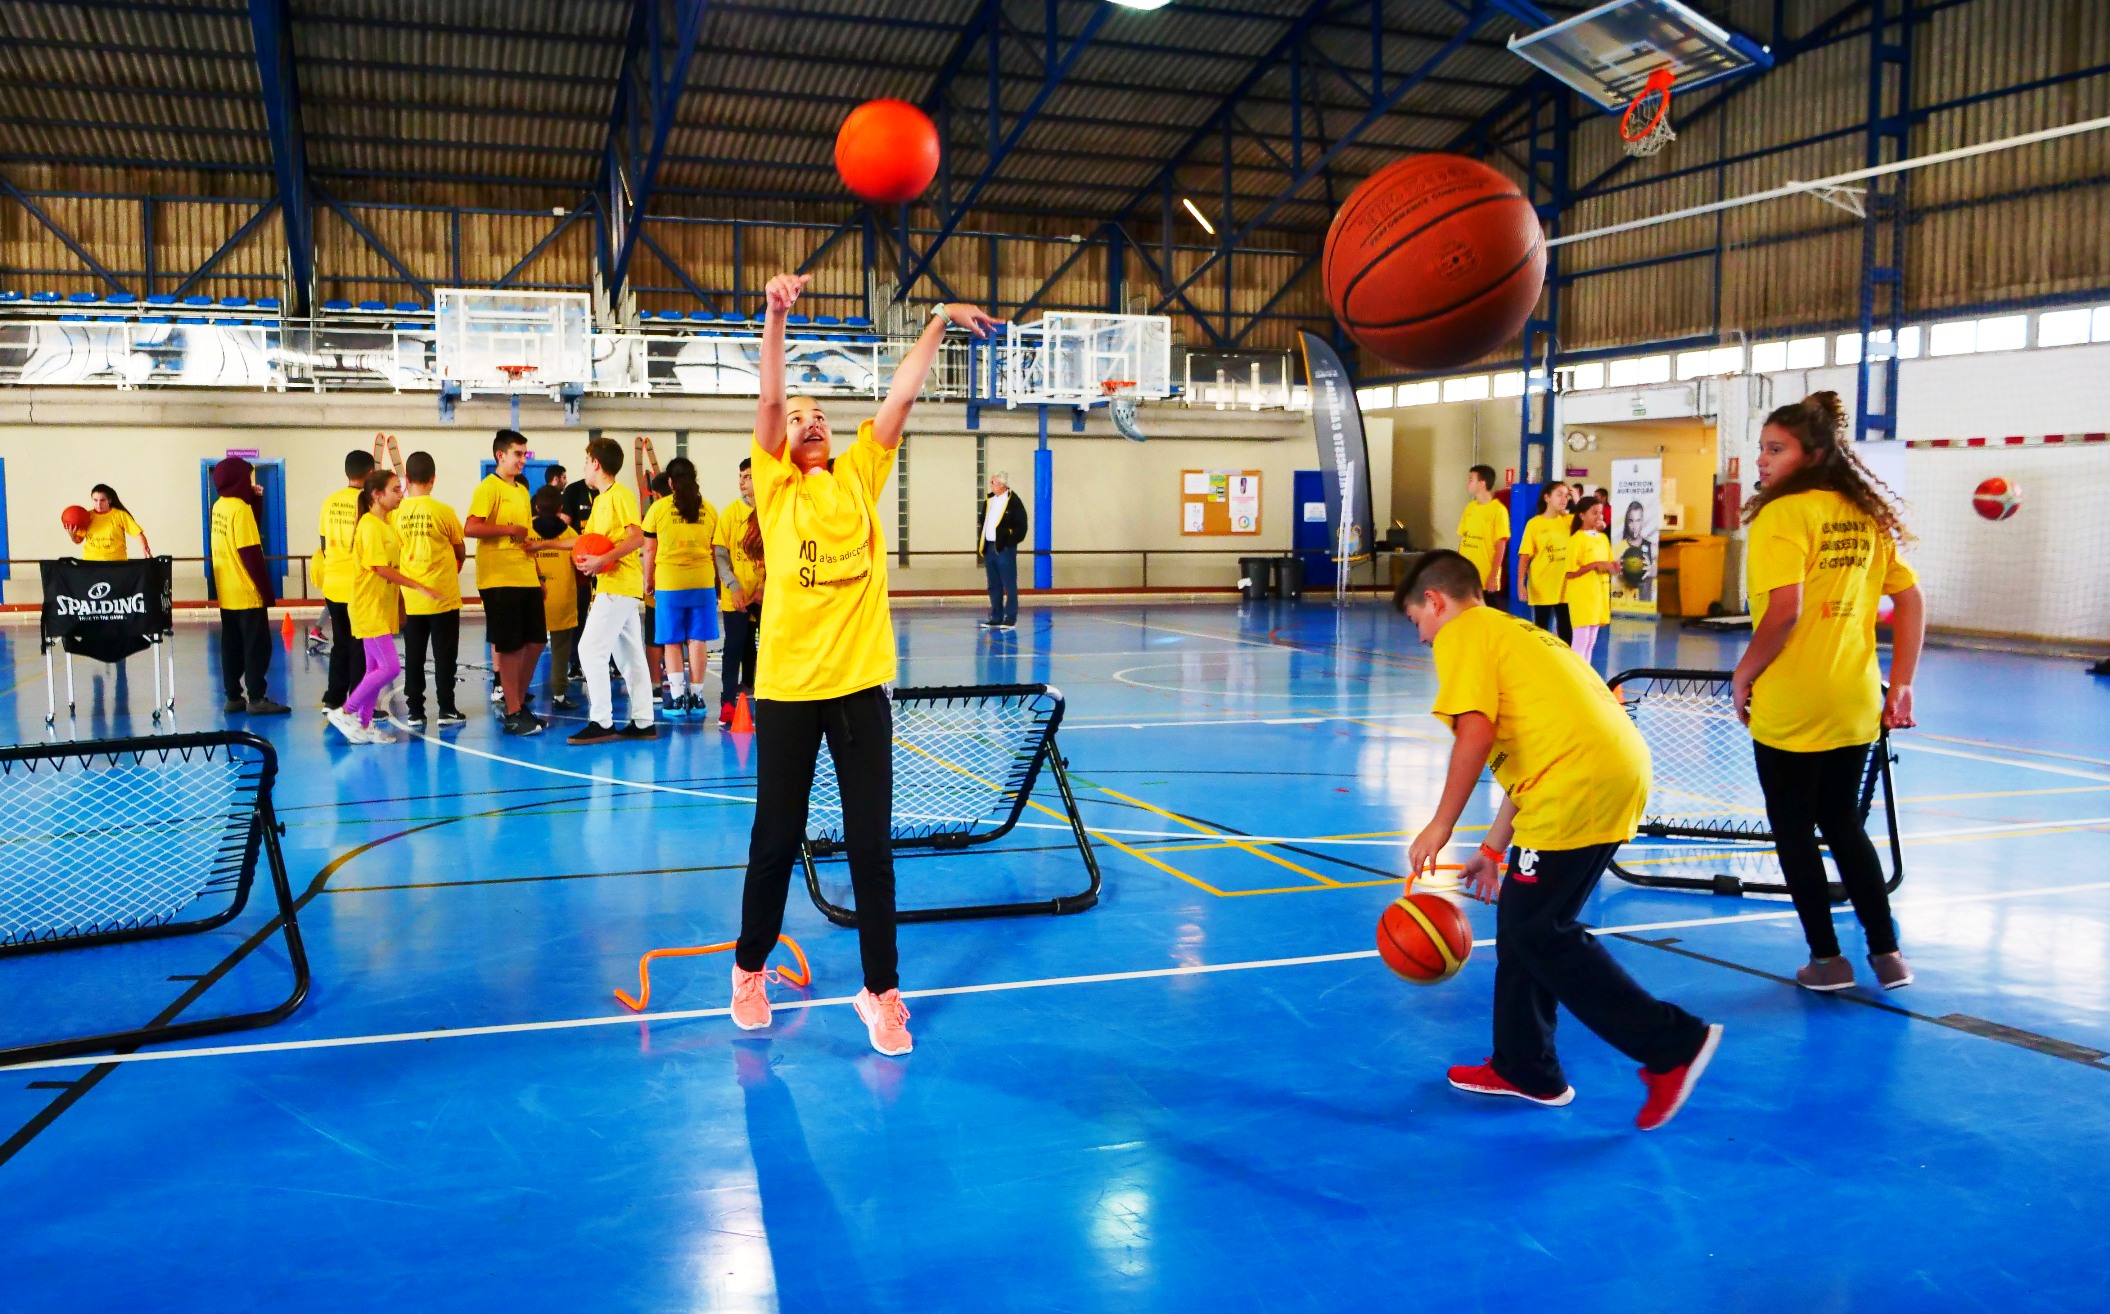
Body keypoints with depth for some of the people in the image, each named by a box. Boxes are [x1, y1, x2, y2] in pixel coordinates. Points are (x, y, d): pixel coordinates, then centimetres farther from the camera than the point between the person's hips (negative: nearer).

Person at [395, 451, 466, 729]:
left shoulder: (397, 513, -4)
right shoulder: (443, 511, -10)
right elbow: (460, 550, 3)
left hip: (411, 598, 2)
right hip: (443, 596, -2)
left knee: (414, 656, 8)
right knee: (444, 655, 6)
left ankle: (415, 712, 11)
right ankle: (447, 710, 8)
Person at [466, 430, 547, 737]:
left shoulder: (522, 490, 17)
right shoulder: (488, 488, -8)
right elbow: (470, 528, -19)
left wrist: (538, 575, 19)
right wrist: (509, 529, -18)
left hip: (527, 579, 8)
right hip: (500, 580, -8)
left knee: (534, 641, 9)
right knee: (508, 647, -3)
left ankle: (519, 702, 23)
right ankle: (513, 714, 4)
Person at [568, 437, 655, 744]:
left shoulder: (620, 495, -10)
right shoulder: (600, 499, 19)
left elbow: (637, 537, -20)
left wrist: (603, 559, -26)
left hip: (619, 585, -10)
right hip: (611, 585, 10)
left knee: (591, 649, -11)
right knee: (629, 654, 9)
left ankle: (601, 722, -10)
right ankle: (643, 722, 12)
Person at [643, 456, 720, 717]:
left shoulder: (659, 508, -2)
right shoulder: (708, 509, 4)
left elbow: (649, 549, 1)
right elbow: (716, 550, 10)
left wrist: (648, 580, 13)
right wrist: (717, 582, 21)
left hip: (669, 582, -2)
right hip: (703, 581, 2)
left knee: (672, 642, 6)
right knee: (698, 640, 6)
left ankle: (677, 698, 2)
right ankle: (696, 696, 8)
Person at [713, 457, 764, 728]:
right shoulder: (730, 512, -1)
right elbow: (720, 555, -2)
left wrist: (766, 588, -10)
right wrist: (734, 587, -13)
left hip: (767, 595, 1)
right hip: (736, 595, -1)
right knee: (735, 646, -3)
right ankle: (727, 703, 0)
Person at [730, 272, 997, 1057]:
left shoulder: (860, 474, 10)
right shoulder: (775, 483, 4)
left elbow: (903, 394, 4)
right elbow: (769, 398, -10)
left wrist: (938, 322, -2)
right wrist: (776, 316, -21)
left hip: (861, 684, 2)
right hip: (787, 687, -1)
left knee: (871, 846, 4)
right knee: (776, 842, 9)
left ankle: (881, 991, 15)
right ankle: (750, 970, 30)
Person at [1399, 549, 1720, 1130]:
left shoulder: (1461, 634, 1)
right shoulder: (1514, 632, 28)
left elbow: (1476, 733, -14)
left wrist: (1440, 827, -7)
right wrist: (1494, 849, 30)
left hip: (1580, 787, -10)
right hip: (1619, 772, 10)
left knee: (1539, 934, -1)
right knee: (1520, 923, 16)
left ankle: (1674, 1043, 2)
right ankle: (1524, 1068, 26)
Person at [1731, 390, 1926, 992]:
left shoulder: (1782, 514, -15)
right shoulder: (1866, 515, 7)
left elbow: (1785, 609, -24)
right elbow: (1911, 600, 8)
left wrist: (1743, 674, -10)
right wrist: (1901, 685, 10)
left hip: (1789, 708, -7)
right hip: (1855, 706, 7)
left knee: (1794, 829, 9)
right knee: (1844, 823, 21)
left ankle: (1828, 958, 15)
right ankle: (1886, 952, 24)